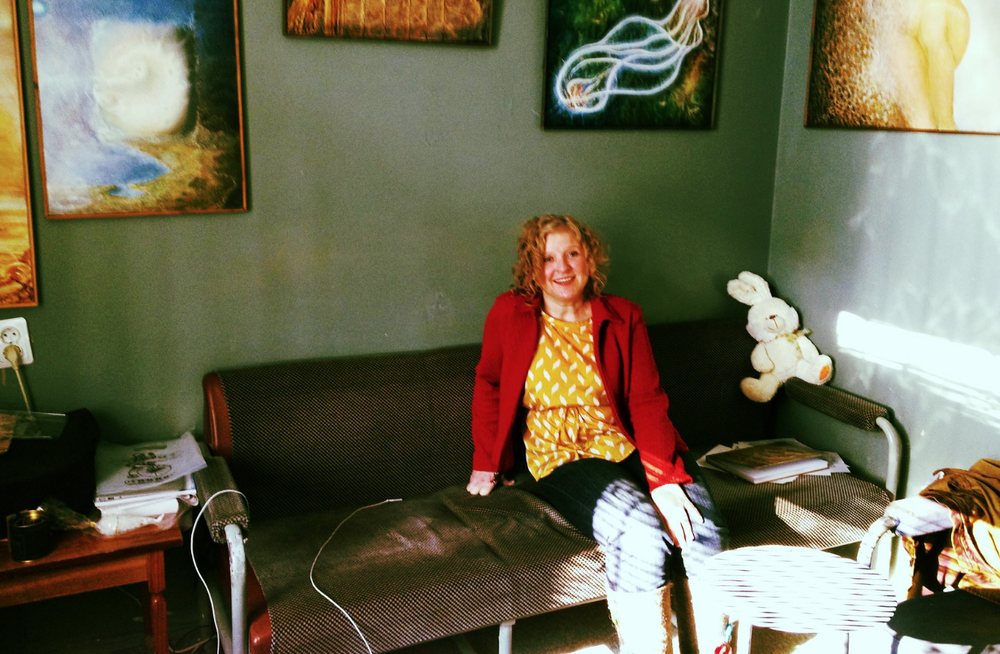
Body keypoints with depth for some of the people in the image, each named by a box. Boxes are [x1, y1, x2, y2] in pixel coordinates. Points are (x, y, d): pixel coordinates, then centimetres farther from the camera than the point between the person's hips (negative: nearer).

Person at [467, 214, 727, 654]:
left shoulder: (623, 317, 4)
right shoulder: (510, 314, 0)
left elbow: (647, 401, -2)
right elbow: (489, 385, 13)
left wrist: (664, 479, -14)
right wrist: (485, 462, 9)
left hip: (629, 449, 3)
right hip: (561, 459, -2)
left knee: (704, 534, -22)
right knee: (643, 534, -31)